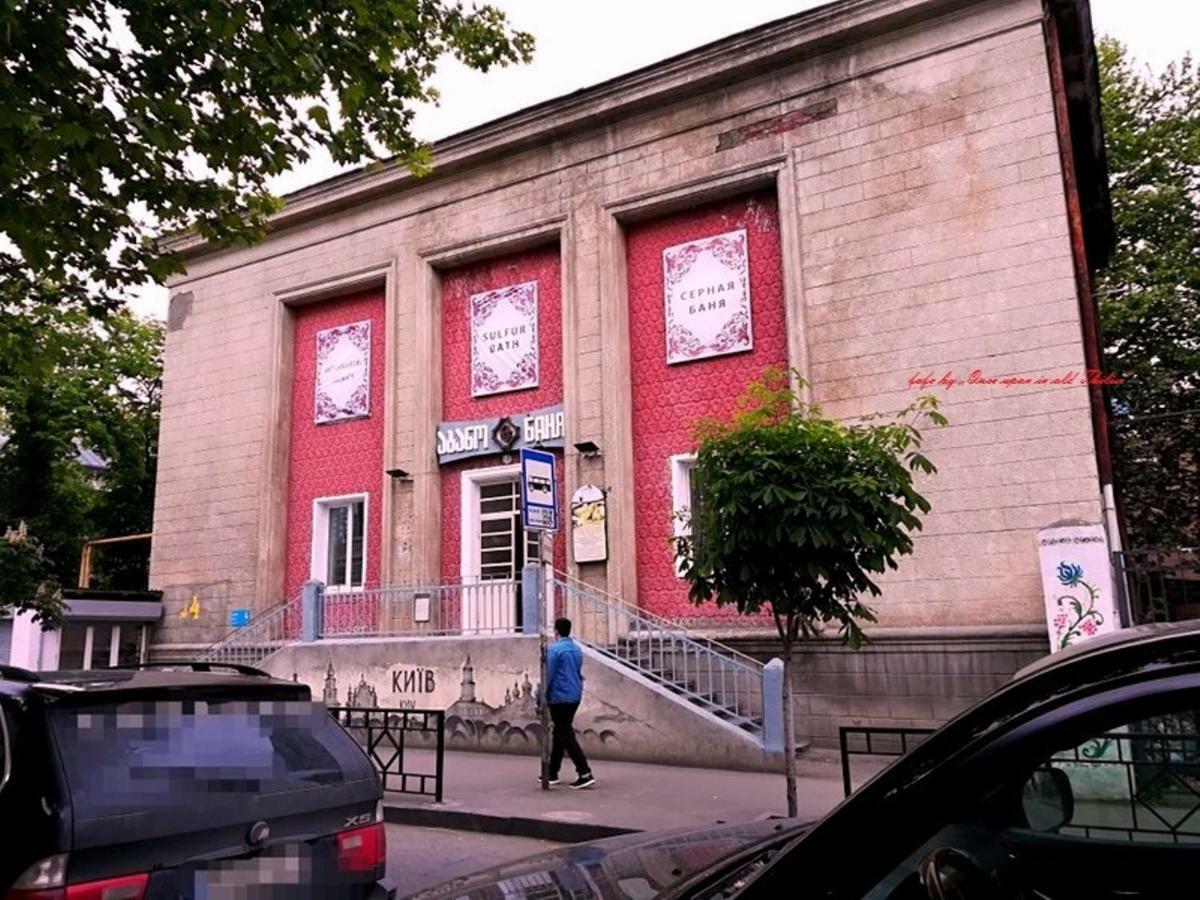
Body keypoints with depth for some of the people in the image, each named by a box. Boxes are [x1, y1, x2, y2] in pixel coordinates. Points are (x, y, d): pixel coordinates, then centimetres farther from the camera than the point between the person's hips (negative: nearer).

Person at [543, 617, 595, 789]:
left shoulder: (554, 649, -12)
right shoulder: (577, 649, 11)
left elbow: (548, 676, -13)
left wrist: (541, 699, -6)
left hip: (559, 698, -8)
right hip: (575, 697, 8)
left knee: (566, 736, -5)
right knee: (560, 733, 16)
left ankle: (585, 773, -13)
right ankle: (552, 772, 23)